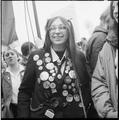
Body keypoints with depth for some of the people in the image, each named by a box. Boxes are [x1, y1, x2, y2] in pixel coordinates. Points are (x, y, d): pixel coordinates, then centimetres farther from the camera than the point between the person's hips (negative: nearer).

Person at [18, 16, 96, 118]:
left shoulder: (79, 57, -1)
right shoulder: (36, 57, -5)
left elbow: (86, 88, 5)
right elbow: (24, 91, -2)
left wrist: (86, 113, -3)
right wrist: (23, 115, -7)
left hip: (75, 114, 2)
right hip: (43, 114, -1)